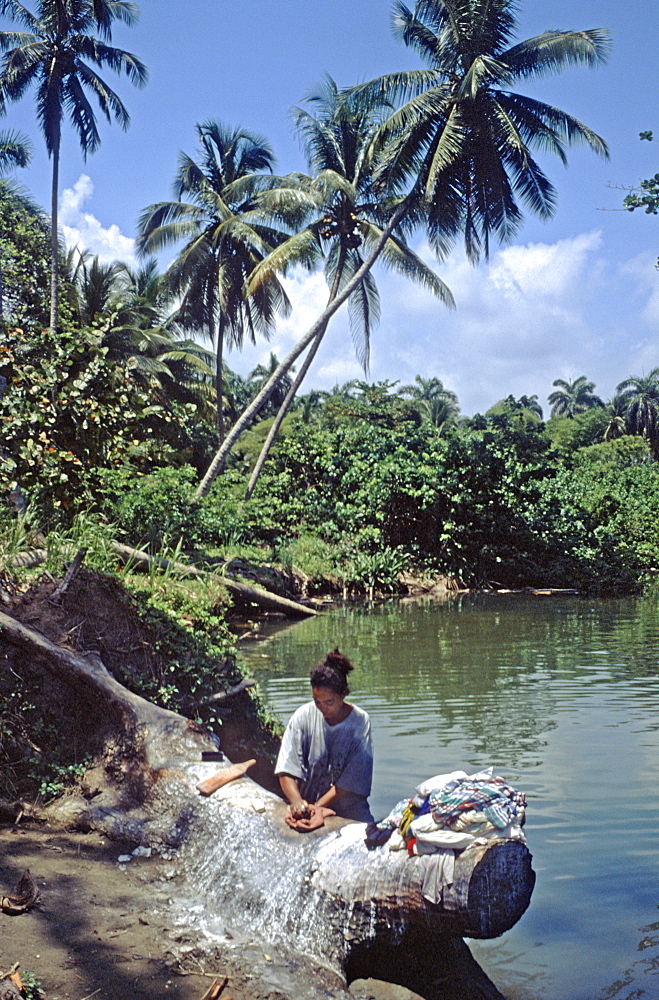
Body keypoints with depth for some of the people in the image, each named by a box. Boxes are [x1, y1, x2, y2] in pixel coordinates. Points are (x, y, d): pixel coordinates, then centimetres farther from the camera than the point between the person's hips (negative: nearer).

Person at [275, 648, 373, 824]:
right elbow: (286, 770, -5)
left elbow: (351, 779, -8)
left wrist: (318, 806, -17)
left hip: (348, 812, -1)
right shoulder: (303, 717, -3)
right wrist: (296, 801, -23)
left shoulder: (360, 722, -5)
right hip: (305, 810, 1)